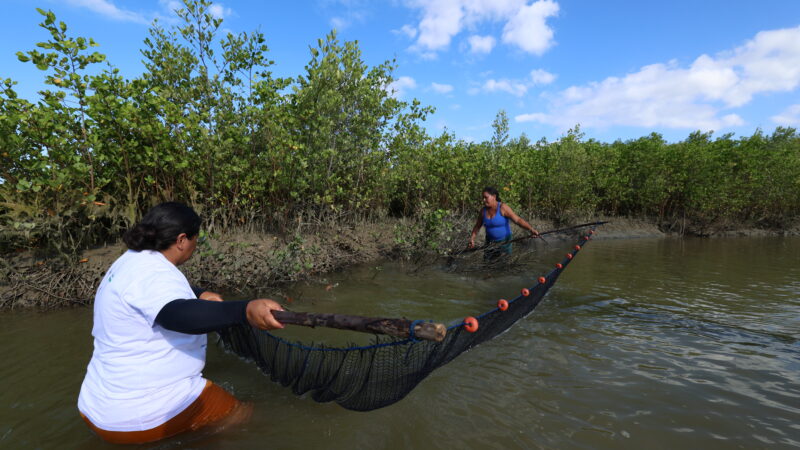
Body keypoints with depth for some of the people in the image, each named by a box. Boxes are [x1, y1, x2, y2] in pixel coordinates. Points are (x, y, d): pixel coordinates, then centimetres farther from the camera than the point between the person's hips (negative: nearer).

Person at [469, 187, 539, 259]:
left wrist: (531, 229, -34)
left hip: (504, 241, -5)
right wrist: (472, 238, 0)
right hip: (490, 242, 5)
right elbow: (477, 226, 10)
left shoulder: (503, 207, -17)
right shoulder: (483, 210, -2)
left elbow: (518, 220, -24)